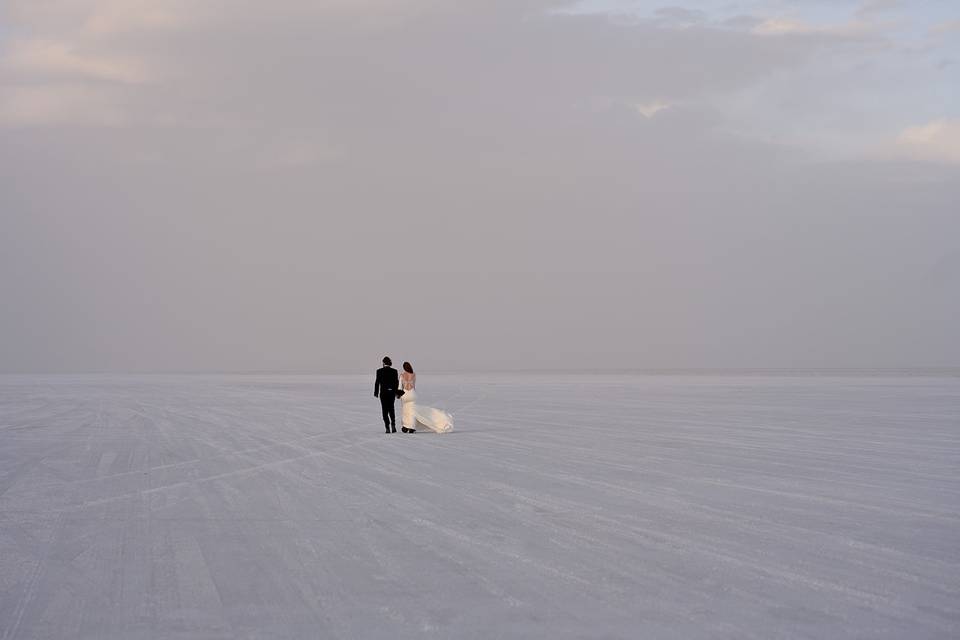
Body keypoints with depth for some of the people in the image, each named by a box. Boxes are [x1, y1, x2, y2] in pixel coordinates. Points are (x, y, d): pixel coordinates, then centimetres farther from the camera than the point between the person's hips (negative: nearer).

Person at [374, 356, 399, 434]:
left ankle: (388, 427, -2)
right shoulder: (394, 371, -1)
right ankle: (393, 425, 2)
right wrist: (397, 393, 10)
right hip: (392, 392, 2)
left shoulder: (379, 371, -6)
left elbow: (377, 383, -6)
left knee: (385, 410, 4)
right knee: (391, 409, 17)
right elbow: (397, 383, 1)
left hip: (383, 392, -2)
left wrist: (376, 393, 3)